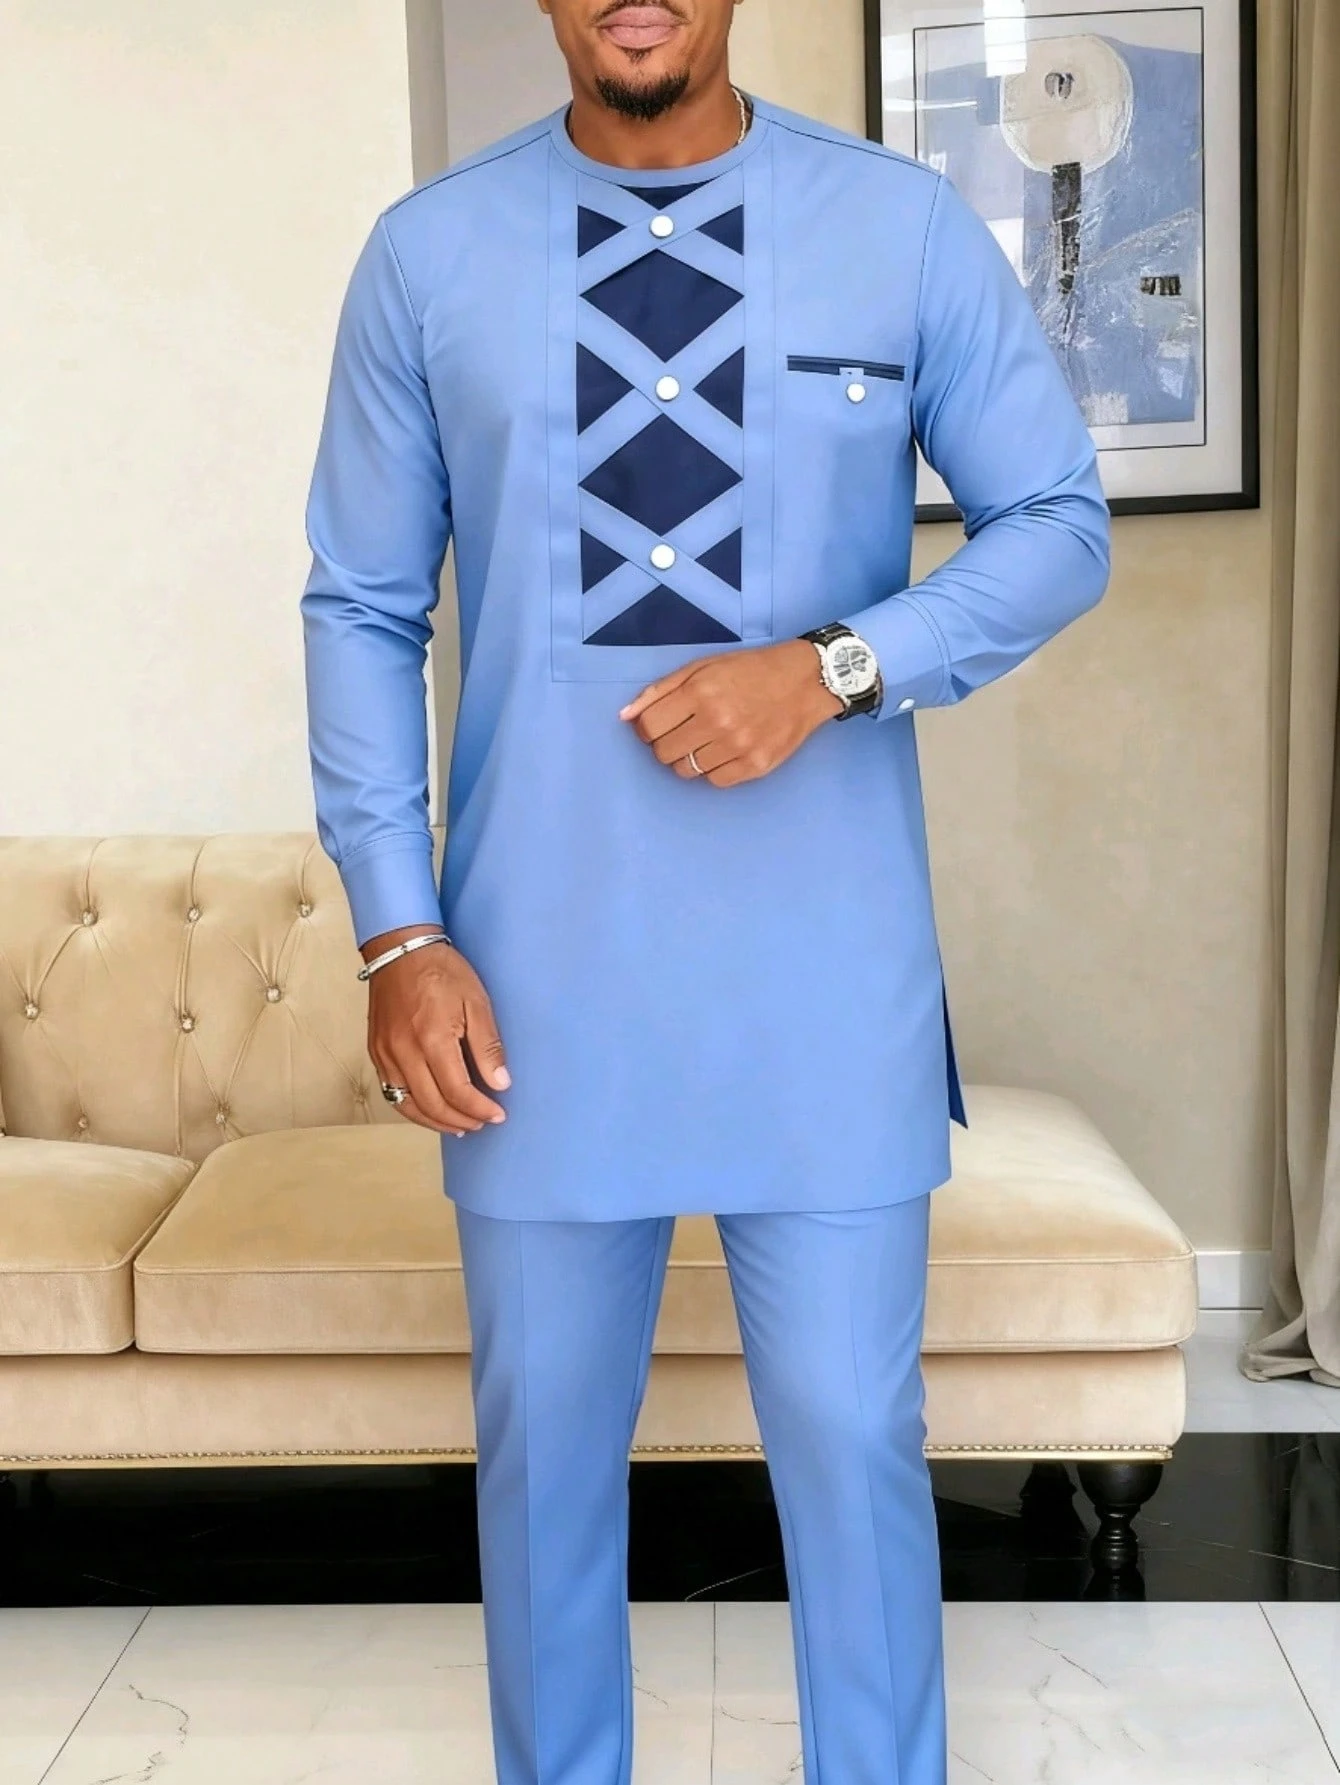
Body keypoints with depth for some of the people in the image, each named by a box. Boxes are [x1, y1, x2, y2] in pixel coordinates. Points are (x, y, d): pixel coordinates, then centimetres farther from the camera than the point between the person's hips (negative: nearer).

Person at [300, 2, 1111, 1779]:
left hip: (827, 973, 0)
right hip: (540, 971, 1)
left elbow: (1062, 523, 6)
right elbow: (360, 608, 4)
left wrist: (837, 666, -12)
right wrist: (397, 933, -3)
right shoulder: (427, 251, 3)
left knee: (853, 1437, 7)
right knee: (543, 1441, 13)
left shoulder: (909, 225, 2)